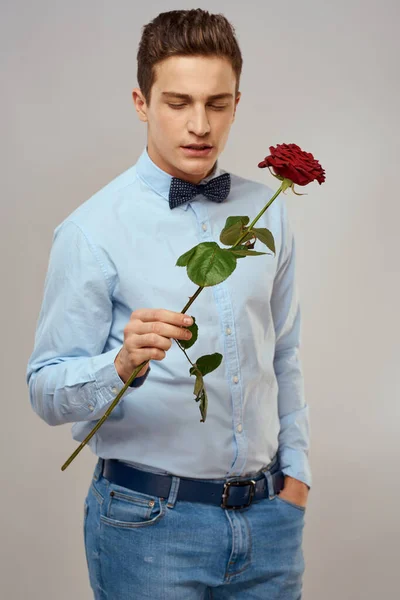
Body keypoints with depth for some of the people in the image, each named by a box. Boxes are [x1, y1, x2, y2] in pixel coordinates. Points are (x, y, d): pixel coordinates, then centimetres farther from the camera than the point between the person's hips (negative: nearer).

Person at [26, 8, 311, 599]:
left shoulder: (267, 212, 5)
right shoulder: (93, 230, -10)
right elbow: (46, 390, -11)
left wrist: (295, 470, 11)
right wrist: (121, 365, -29)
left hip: (266, 513, 5)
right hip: (150, 522, -4)